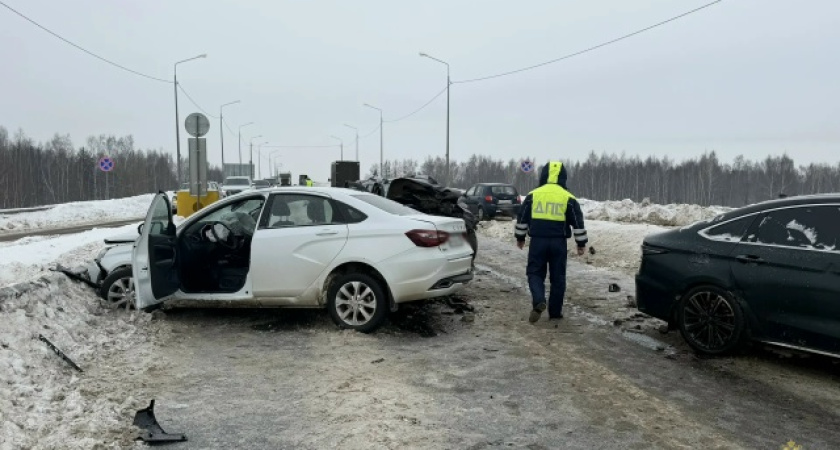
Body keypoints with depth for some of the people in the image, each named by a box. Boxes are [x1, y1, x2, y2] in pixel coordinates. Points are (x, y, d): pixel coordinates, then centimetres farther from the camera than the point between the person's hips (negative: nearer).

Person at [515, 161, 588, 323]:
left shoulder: (533, 195, 3)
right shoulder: (568, 198, 1)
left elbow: (522, 218, 9)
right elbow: (578, 223, 3)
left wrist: (520, 237, 20)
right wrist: (581, 243, 12)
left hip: (538, 241, 0)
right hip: (558, 242, 0)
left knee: (535, 273, 8)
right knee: (558, 277, 10)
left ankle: (539, 301, -16)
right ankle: (555, 311, 15)